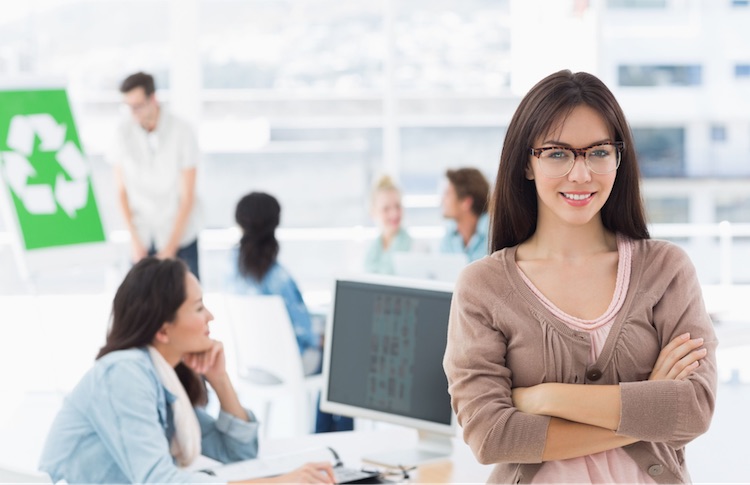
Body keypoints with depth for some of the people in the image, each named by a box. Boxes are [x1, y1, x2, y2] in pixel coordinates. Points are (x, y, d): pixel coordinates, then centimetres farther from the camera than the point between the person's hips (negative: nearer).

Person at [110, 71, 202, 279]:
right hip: (143, 238, 2)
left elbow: (188, 197, -9)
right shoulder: (123, 132, -5)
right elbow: (121, 190, 2)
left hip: (180, 233, -2)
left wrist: (170, 248, -11)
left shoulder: (182, 133, -11)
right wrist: (134, 240, -5)